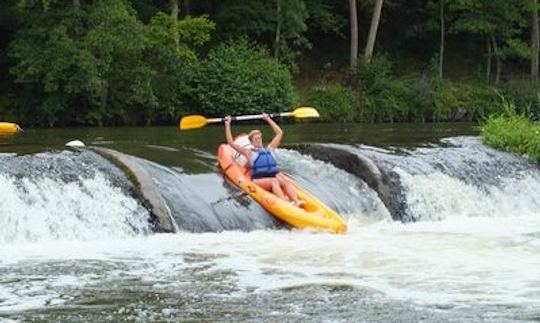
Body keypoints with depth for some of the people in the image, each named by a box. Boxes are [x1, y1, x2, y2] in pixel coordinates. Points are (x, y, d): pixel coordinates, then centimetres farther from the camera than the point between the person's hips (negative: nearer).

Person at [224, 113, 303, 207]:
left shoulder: (269, 149, 29)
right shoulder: (249, 152, 17)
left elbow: (279, 133, 37)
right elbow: (231, 143, 13)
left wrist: (268, 119, 42)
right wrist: (227, 125, 15)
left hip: (274, 177, 4)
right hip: (259, 180, -4)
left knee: (286, 182, -29)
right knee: (274, 181, -35)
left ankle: (296, 202, -52)